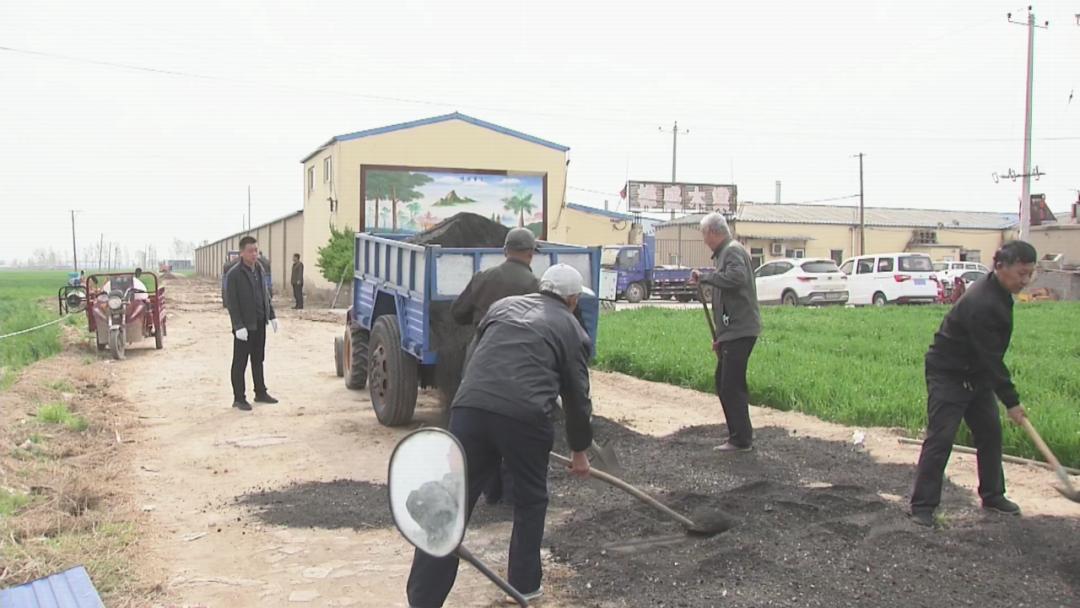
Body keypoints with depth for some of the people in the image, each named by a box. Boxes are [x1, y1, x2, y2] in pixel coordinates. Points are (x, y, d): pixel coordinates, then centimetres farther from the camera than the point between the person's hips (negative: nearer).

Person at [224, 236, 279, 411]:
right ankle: (239, 398, 9)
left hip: (259, 323, 7)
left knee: (258, 360, 16)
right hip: (244, 325, -7)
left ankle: (260, 393, 25)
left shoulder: (259, 269, 7)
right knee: (240, 363, 2)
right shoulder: (234, 274, -14)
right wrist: (238, 326, -20)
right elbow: (231, 302, -16)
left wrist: (272, 315, 12)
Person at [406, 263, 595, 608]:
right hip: (525, 416, -2)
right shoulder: (573, 330, 18)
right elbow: (577, 396, 19)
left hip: (470, 406, 3)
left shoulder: (503, 305, 27)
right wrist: (579, 450, 31)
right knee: (530, 501, 21)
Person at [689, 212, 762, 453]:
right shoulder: (725, 252, 20)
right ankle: (739, 435, 24)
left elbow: (737, 277, -32)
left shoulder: (733, 250, -11)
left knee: (732, 386, -7)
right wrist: (720, 337, 23)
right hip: (732, 331, 11)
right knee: (724, 384, 16)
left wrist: (704, 277, -22)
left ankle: (741, 440, 0)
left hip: (739, 331, -11)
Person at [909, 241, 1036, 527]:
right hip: (947, 374, -10)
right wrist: (1011, 401, -22)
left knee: (990, 432, 14)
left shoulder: (997, 293, 3)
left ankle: (992, 495, 28)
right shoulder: (982, 304, -29)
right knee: (940, 437, -11)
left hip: (976, 374, 10)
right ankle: (922, 505, -7)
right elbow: (991, 359, -27)